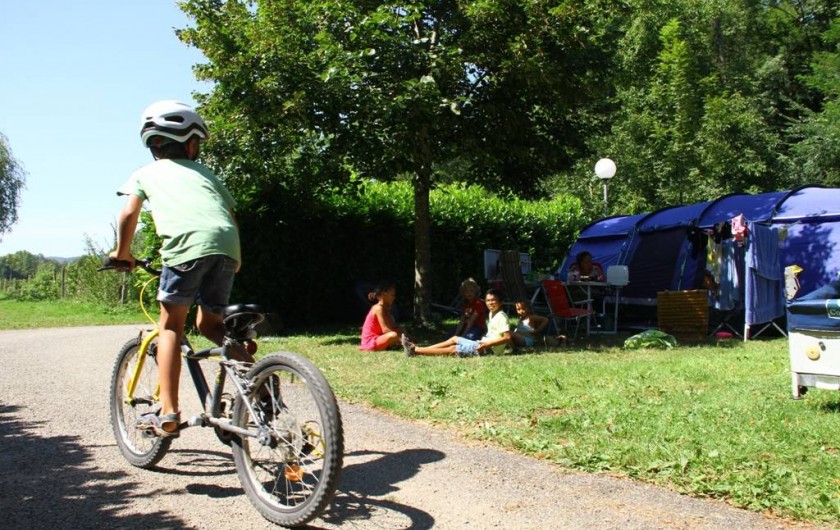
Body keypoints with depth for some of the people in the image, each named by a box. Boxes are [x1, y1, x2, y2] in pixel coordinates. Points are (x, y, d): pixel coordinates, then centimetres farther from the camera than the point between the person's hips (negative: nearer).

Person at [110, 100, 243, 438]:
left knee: (171, 325, 10)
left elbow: (129, 213, 11)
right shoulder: (203, 172, 33)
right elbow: (230, 213, 27)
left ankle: (168, 414, 2)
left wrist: (122, 253, 26)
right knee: (208, 323, 22)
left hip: (188, 244, -4)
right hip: (227, 245, 4)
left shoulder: (146, 173, 24)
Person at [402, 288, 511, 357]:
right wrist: (483, 341, 7)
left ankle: (415, 351, -13)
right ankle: (416, 348, 3)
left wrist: (488, 344, -26)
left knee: (453, 349, -12)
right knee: (454, 339, 9)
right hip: (483, 343, 10)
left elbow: (507, 338, -22)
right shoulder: (491, 314, 15)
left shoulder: (501, 316, -14)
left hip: (489, 349, -10)